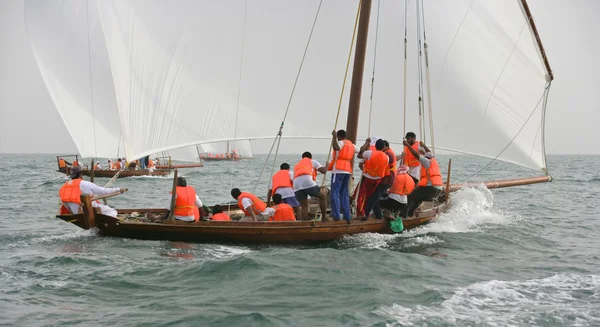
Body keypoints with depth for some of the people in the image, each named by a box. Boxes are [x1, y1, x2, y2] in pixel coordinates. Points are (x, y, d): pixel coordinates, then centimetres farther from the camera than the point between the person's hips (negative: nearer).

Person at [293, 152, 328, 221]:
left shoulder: (297, 166, 37)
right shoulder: (312, 161, 25)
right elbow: (323, 171, 13)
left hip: (296, 185, 4)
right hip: (308, 182, -4)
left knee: (304, 206, 14)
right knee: (323, 196, 16)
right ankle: (324, 217, 13)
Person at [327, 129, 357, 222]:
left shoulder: (340, 143, -4)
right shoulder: (351, 145, 20)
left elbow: (335, 147, -28)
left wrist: (334, 136, -24)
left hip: (338, 170, -8)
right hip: (348, 171, 8)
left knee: (335, 193, -8)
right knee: (344, 194, 12)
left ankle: (336, 216, -16)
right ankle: (347, 216, 7)